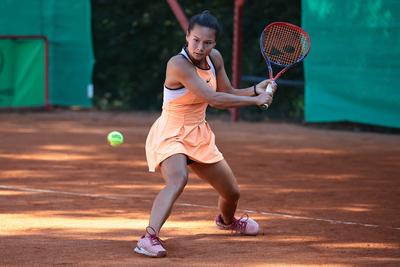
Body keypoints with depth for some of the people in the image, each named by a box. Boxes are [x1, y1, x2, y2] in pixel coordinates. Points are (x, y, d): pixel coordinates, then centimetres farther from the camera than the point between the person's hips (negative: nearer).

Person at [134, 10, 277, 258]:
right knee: (178, 179, -38)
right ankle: (149, 237, -45)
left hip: (199, 135, 7)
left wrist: (256, 89, -8)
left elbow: (227, 94, 10)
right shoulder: (178, 64, -27)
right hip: (170, 134, -7)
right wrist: (256, 100, -28)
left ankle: (226, 220, 53)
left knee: (232, 193, 18)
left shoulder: (215, 58, -3)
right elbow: (213, 98, -32)